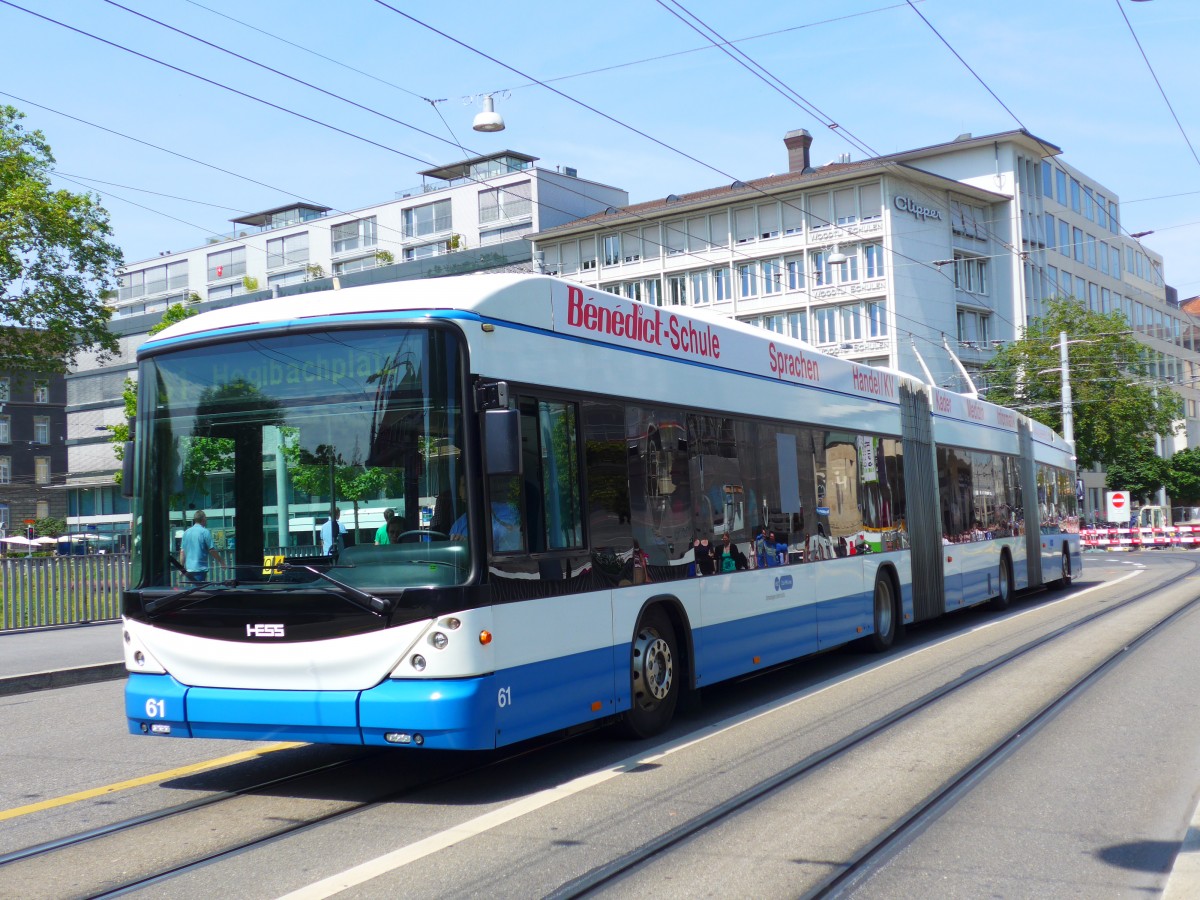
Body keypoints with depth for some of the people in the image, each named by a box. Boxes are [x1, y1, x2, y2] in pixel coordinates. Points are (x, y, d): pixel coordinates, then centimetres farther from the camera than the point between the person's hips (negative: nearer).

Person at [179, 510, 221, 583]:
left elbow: (182, 552, 11)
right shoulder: (205, 532, -9)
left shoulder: (186, 532, 9)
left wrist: (182, 568, 17)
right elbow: (212, 550, -9)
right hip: (200, 569, -6)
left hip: (188, 569, 6)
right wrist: (221, 562, 3)